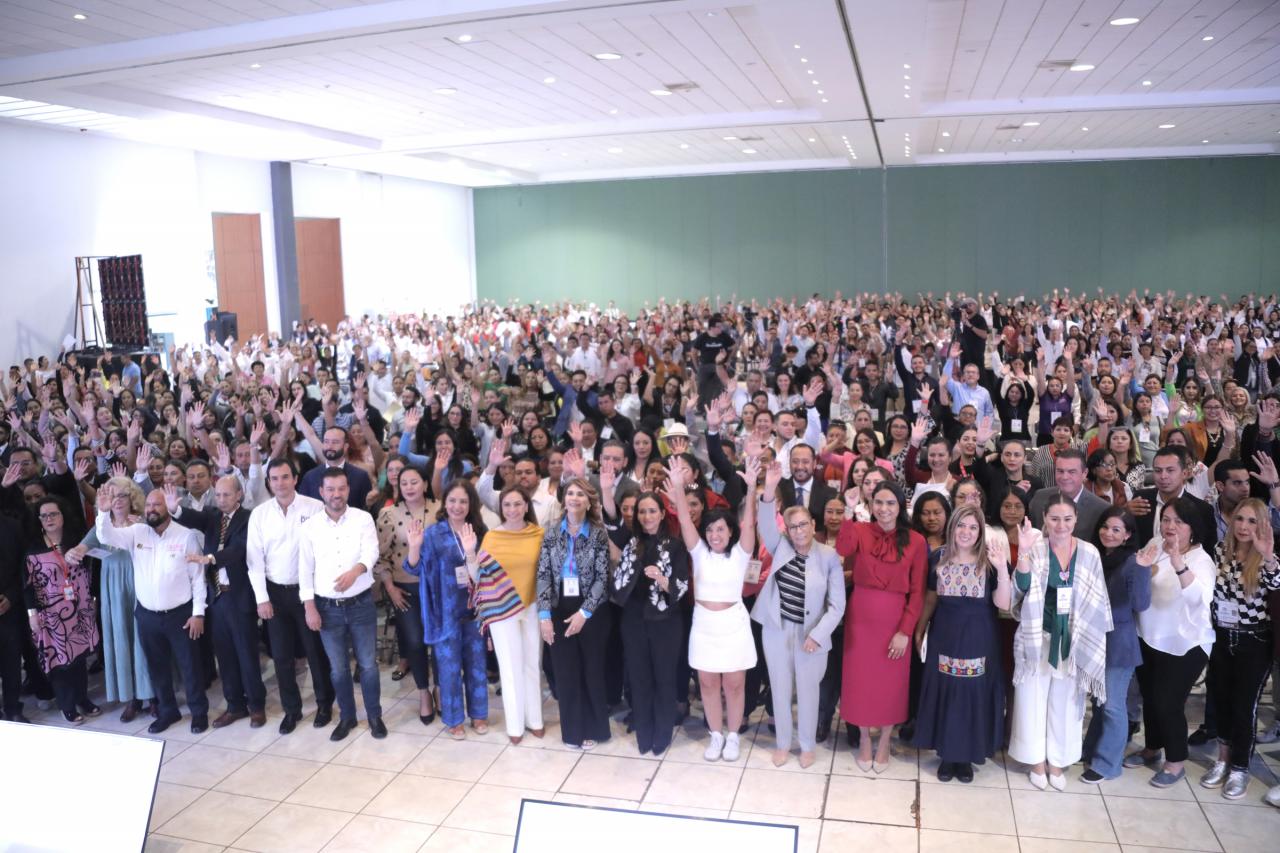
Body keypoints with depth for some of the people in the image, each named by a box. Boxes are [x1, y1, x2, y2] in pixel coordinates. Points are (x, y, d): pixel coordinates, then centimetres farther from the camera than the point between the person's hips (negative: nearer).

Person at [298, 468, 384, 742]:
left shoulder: (363, 519, -5)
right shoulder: (309, 526, 0)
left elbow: (371, 552, -19)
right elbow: (305, 569, 1)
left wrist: (355, 571, -39)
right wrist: (309, 607, -5)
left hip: (361, 604, -1)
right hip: (327, 607, 2)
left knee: (368, 664, 6)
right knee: (338, 668, 12)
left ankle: (375, 716, 23)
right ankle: (347, 717, 29)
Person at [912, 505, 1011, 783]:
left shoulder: (989, 562, -8)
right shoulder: (939, 559, -1)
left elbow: (1003, 603, -15)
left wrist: (1002, 569, -27)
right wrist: (919, 630, 13)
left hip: (978, 640, -2)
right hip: (944, 637, 2)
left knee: (973, 695, 7)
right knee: (944, 693, 8)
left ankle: (966, 755, 24)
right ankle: (946, 754, 24)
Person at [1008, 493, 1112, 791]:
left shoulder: (1089, 553, -3)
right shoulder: (1036, 548, -9)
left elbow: (1096, 601, 3)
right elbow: (1023, 587, -22)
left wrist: (1092, 640, 1)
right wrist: (1023, 553, -36)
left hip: (1072, 640, 2)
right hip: (1037, 636, -2)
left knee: (1065, 701, 14)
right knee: (1034, 699, 10)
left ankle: (1057, 761, 31)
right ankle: (1037, 761, 27)